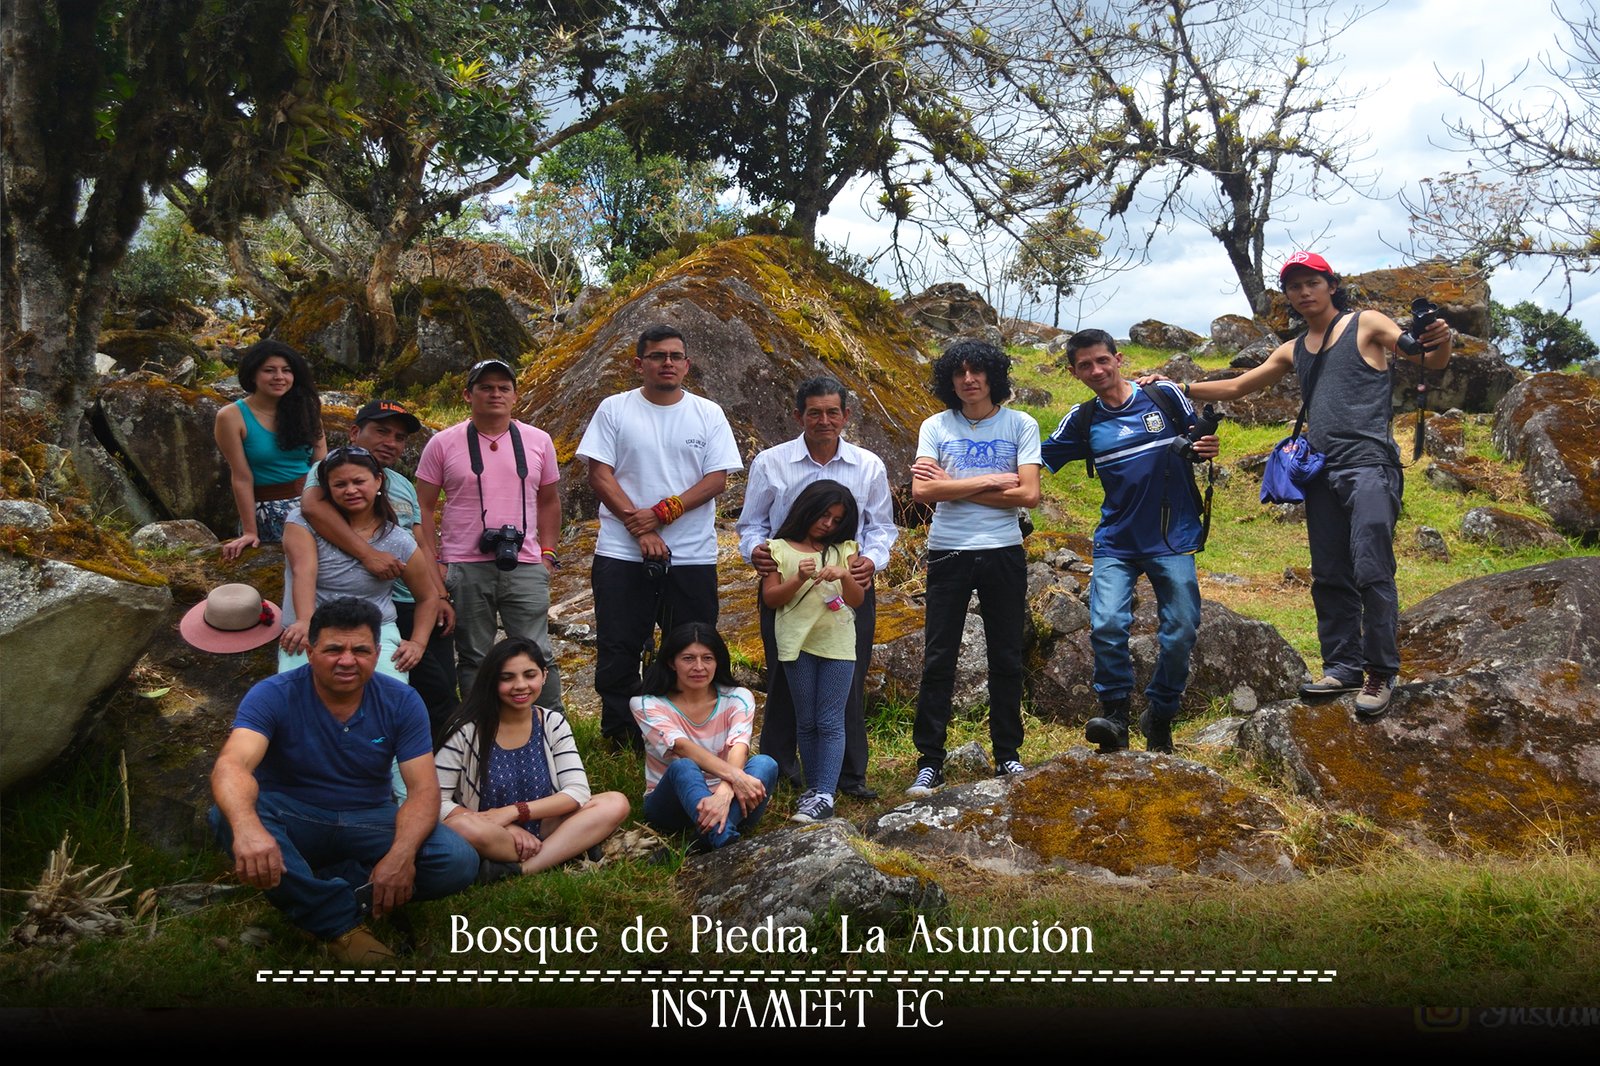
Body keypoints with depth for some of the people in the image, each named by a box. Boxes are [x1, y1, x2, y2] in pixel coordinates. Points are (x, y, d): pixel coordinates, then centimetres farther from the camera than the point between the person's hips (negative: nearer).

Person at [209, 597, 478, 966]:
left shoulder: (401, 702, -8)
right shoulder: (273, 696, -16)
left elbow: (424, 788, -13)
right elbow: (231, 766, -33)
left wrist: (402, 854, -34)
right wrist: (246, 825, -56)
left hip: (368, 822, 2)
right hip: (291, 820, -1)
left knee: (459, 862, -23)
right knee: (227, 815, -35)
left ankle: (307, 890, -15)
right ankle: (340, 921, -23)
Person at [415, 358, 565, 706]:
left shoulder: (538, 441, 8)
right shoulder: (443, 444, 3)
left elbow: (549, 501, 16)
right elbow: (423, 508, 5)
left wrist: (548, 553, 6)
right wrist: (431, 564, -3)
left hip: (525, 566, 1)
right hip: (465, 569, -1)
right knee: (473, 659, 8)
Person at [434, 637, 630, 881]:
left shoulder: (553, 724, 1)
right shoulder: (467, 730, -8)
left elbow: (578, 792, -7)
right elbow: (436, 801, -14)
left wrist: (513, 812, -20)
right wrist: (508, 829, -23)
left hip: (540, 830, 3)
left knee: (616, 804, -19)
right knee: (462, 827, -38)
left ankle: (519, 869, -28)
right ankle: (568, 851, -21)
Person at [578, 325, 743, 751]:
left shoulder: (708, 414, 7)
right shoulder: (614, 409, 4)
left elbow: (717, 479, -1)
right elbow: (600, 475, -2)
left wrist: (661, 513, -13)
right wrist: (639, 528, -13)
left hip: (693, 556, 1)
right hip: (621, 554, -1)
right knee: (616, 652, 3)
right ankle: (620, 740, 16)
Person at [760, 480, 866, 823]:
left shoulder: (844, 549, 10)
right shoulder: (780, 548, 6)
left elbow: (858, 600, 4)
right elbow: (770, 598, 0)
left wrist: (845, 575, -16)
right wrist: (798, 580, -17)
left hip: (838, 643, 0)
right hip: (797, 643, 0)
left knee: (830, 722, -4)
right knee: (807, 722, 7)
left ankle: (824, 796, -8)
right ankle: (812, 788, 14)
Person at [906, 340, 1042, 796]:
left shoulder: (1021, 425, 1)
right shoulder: (935, 427, 2)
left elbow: (1029, 494, -10)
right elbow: (922, 490, -12)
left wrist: (955, 488, -10)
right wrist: (987, 482, -11)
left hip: (1003, 553, 0)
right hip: (948, 553, 0)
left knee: (1006, 658, 10)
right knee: (938, 660, 1)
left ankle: (1007, 753, 23)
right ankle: (929, 762, 8)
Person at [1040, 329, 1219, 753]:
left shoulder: (1165, 395, 0)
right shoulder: (1082, 420, 4)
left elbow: (1199, 442, 12)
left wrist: (1209, 449, -11)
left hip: (1173, 539, 0)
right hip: (1117, 540, 1)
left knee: (1181, 633, -1)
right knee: (1106, 625, -18)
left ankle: (1160, 715, 21)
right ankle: (1115, 714, 1)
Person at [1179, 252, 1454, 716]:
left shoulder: (1366, 325, 5)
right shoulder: (1293, 351, 20)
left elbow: (1430, 361, -4)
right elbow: (1236, 387, 26)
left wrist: (1441, 341, -28)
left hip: (1369, 466, -6)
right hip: (1322, 472, 6)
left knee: (1371, 571, -13)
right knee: (1329, 577, 6)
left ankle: (1381, 672, -7)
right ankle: (1343, 667, 13)